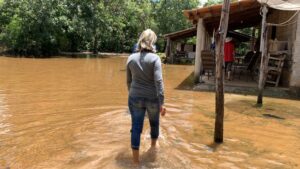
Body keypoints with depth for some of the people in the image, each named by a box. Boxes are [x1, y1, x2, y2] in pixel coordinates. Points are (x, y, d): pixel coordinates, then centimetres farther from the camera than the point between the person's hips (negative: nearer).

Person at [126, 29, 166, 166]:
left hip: (135, 98, 2)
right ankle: (153, 145, 49)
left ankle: (136, 161, 10)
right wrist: (161, 103, -16)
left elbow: (129, 81, 9)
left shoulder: (131, 58, 1)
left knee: (136, 128, 6)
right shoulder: (155, 58, -10)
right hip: (152, 98, -1)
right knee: (154, 123, 24)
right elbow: (158, 81, -18)